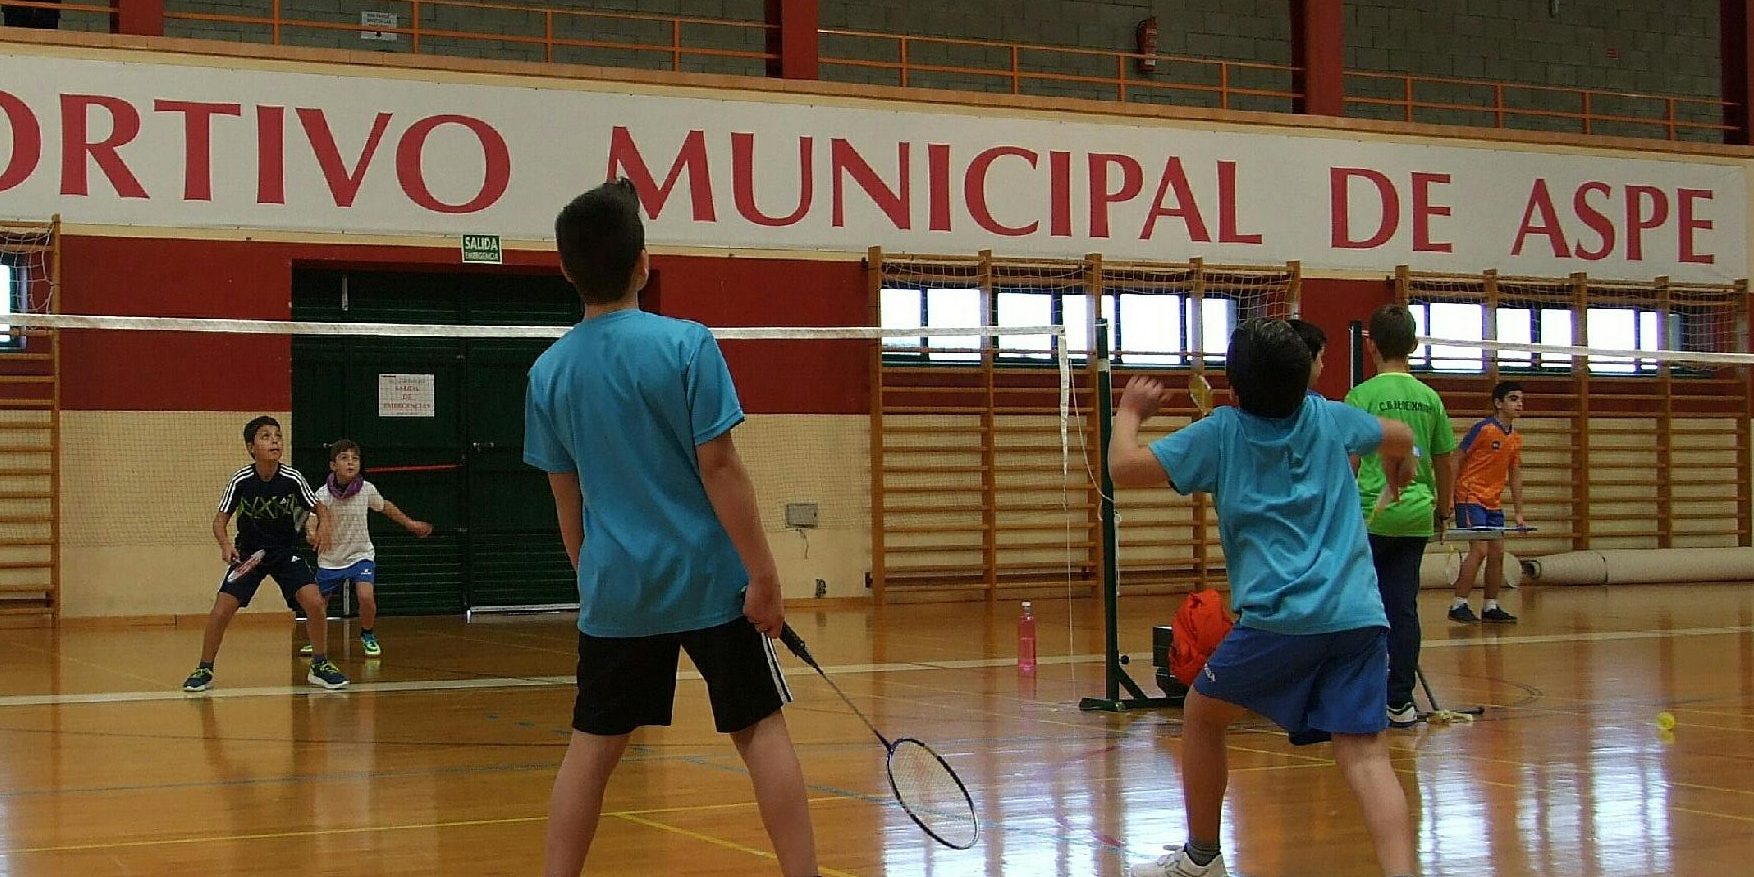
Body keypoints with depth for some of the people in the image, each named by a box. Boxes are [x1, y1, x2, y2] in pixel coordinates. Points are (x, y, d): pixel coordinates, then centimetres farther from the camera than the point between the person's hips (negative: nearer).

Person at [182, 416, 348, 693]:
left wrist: (323, 526, -26)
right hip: (248, 555, 0)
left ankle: (319, 666, 0)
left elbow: (319, 507, -3)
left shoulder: (293, 479, -15)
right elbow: (221, 519, -9)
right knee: (221, 611, -13)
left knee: (314, 601, -19)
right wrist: (225, 543, -30)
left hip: (287, 552, 0)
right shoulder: (240, 481, -17)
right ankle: (204, 671, 8)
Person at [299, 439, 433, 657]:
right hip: (330, 558, 0)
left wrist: (410, 523, 17)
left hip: (361, 555, 0)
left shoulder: (367, 490, -12)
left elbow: (385, 506, 8)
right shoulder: (323, 495, -18)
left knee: (366, 596, -21)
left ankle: (368, 637, 6)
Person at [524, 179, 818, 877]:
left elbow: (567, 498, 9)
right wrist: (764, 574, -9)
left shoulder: (548, 372, 1)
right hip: (710, 581, -3)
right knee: (760, 728, 6)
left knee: (592, 745, 9)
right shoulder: (686, 345, -11)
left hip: (614, 590, 3)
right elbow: (719, 467, -13)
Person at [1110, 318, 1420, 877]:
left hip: (1281, 616, -3)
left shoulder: (1220, 433, 5)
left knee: (1202, 716, 20)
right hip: (1361, 616, 3)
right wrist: (1398, 467, 57)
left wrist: (1128, 412, 22)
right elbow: (1401, 439, 34)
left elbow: (1124, 467, 3)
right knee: (1364, 753, -4)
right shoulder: (1330, 418, 16)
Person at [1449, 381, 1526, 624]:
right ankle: (1459, 606, -11)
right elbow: (1456, 461, -10)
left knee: (1497, 553, 4)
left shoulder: (1516, 438, 9)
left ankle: (1491, 608, 12)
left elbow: (1515, 476, 16)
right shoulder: (1483, 429, -13)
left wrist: (1519, 513, 14)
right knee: (1479, 549, -16)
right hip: (1470, 498, -8)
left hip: (1494, 502, 8)